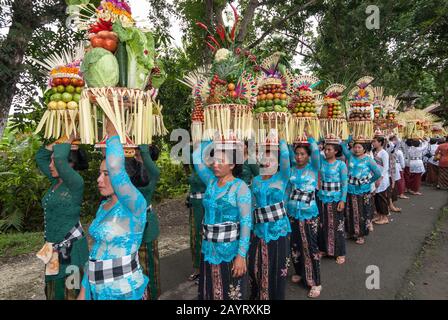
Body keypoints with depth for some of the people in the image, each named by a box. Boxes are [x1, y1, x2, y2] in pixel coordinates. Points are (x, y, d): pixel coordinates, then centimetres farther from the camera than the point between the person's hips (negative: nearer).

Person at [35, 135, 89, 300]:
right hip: (55, 246, 8)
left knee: (70, 292, 6)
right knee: (54, 289, 21)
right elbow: (40, 157, 14)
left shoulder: (75, 182, -19)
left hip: (70, 246, -8)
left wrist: (69, 141, -16)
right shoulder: (56, 181, 5)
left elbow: (59, 158, -34)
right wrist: (57, 141, 3)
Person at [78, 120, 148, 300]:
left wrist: (113, 134, -22)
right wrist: (84, 290, 14)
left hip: (125, 291, -7)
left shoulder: (134, 206, -20)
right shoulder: (103, 206, 5)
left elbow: (115, 167, -35)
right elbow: (97, 250, 11)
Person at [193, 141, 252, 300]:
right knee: (210, 291, 17)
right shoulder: (211, 181, 2)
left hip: (231, 249, -5)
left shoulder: (240, 187, -14)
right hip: (209, 249, 5)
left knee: (231, 293, 8)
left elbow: (246, 222, -17)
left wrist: (242, 254, -21)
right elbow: (196, 157, 7)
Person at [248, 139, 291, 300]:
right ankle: (257, 294, 41)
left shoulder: (282, 177, -4)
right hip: (260, 230, 4)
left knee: (277, 268, 9)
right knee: (256, 266, 14)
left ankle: (275, 296, 32)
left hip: (278, 230, -4)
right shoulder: (256, 180, 8)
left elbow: (285, 155, -20)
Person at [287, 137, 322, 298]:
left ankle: (315, 283, 12)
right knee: (295, 245, 15)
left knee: (310, 247, 0)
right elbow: (287, 190, 11)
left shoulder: (313, 168, -6)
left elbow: (316, 150, -15)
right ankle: (300, 272, 36)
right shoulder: (291, 170, 6)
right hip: (292, 213, 4)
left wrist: (308, 135, -12)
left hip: (309, 214, -4)